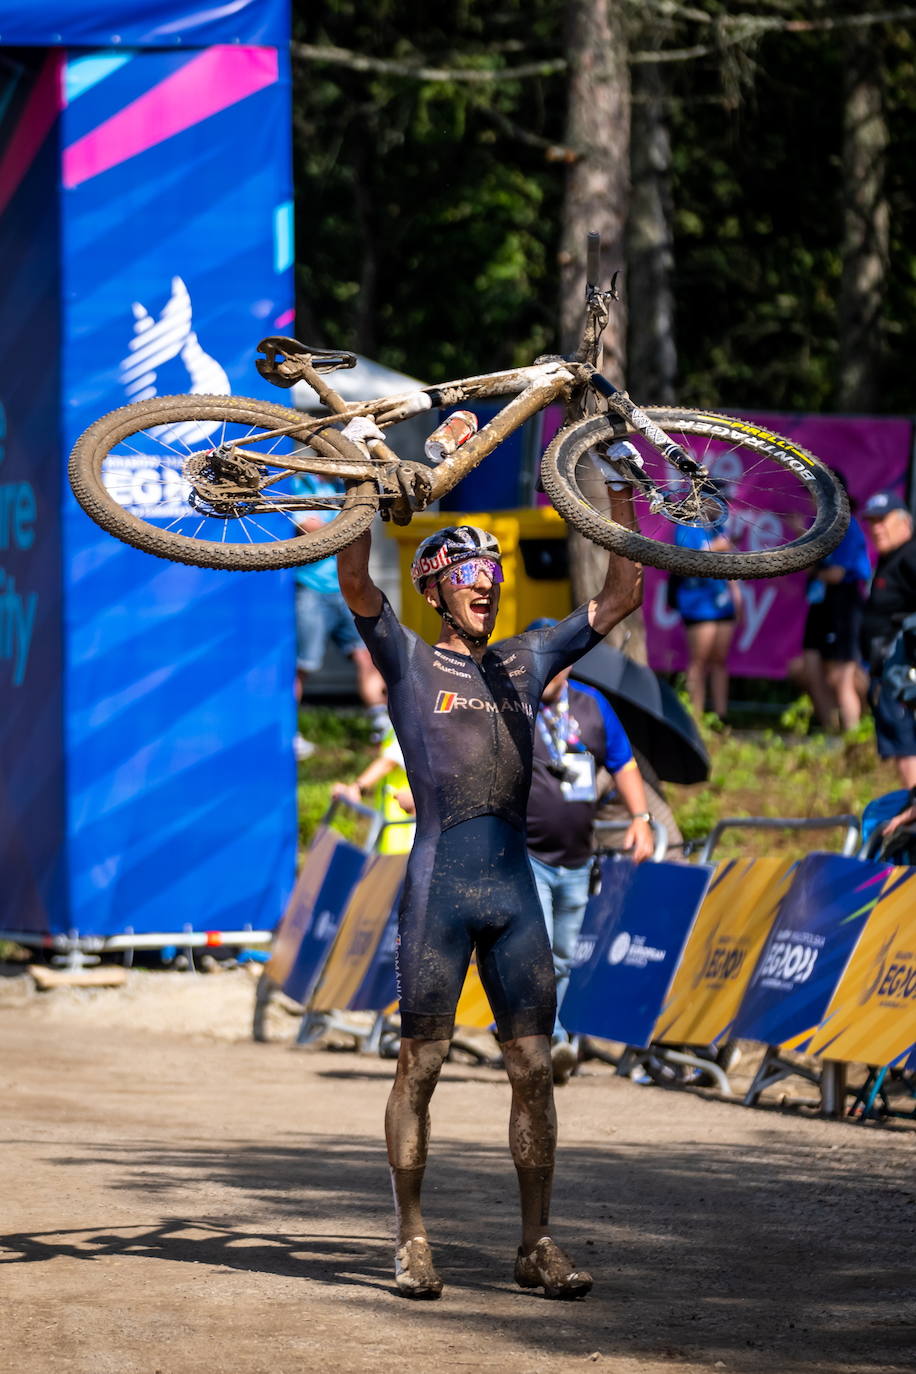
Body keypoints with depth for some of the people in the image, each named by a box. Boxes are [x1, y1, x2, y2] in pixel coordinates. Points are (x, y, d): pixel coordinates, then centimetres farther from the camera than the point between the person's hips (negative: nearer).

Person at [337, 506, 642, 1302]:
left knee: (534, 1069, 1)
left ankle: (537, 1245, 7)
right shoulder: (410, 662, 5)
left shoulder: (528, 663, 16)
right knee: (421, 1066, 0)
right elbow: (354, 583, -11)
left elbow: (621, 596, 15)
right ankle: (412, 1242, 8)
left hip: (515, 892, 4)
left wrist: (619, 497, 7)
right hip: (439, 889, -4)